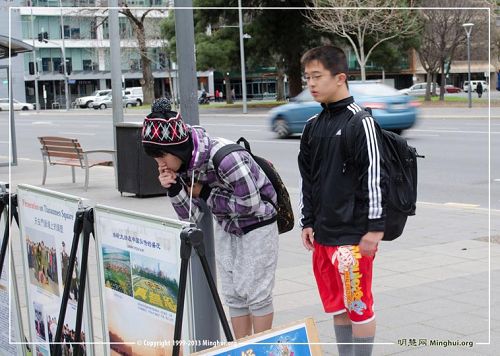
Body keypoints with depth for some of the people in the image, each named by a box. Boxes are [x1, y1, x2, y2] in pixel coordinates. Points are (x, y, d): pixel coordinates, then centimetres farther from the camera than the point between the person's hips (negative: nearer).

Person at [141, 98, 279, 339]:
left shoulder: (224, 156, -33)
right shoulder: (181, 163, -10)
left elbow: (249, 203, -26)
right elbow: (191, 215, -4)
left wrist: (205, 194, -22)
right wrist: (174, 188, -22)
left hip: (256, 224, -7)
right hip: (226, 226, 7)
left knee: (255, 291, -2)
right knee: (232, 293, 9)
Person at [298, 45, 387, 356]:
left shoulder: (360, 121, -10)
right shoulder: (313, 126, 12)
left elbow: (375, 176, -13)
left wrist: (375, 228, -15)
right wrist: (308, 223, 15)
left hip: (354, 235, -7)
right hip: (323, 234, 7)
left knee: (359, 306, 0)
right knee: (337, 306, 14)